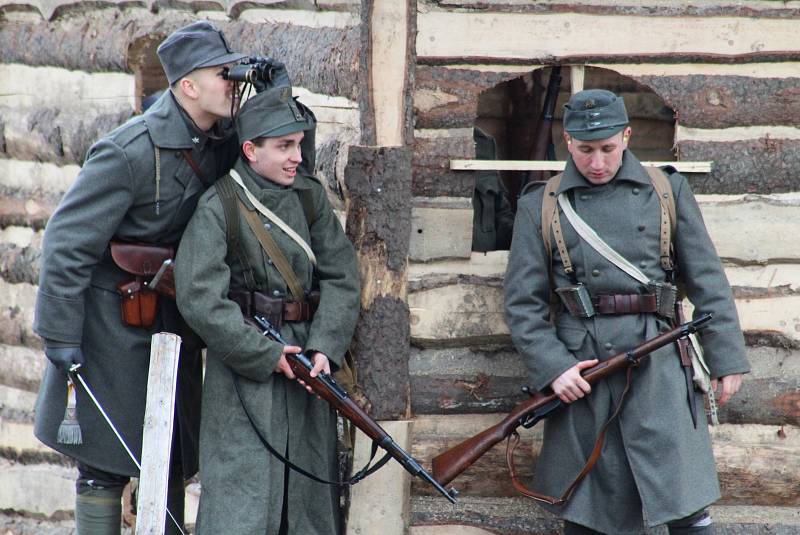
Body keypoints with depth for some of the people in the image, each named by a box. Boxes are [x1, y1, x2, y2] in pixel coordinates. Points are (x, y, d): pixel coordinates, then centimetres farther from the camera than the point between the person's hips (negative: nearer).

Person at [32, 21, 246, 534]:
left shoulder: (224, 142, 1)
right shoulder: (129, 153, -21)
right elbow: (66, 243, -19)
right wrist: (61, 337, -19)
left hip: (173, 318, 8)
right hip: (112, 321, -8)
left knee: (172, 460, 12)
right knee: (107, 465, -2)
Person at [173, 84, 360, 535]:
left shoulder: (311, 197, 7)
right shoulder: (218, 209, -9)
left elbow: (342, 276, 4)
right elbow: (201, 300, -15)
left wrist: (325, 346, -11)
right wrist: (265, 355, -15)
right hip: (244, 368, -5)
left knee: (310, 485, 9)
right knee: (242, 497, -9)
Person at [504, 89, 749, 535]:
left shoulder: (667, 192, 9)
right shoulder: (541, 206, 8)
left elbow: (708, 281, 10)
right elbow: (523, 302, 6)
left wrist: (727, 359, 4)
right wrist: (553, 368, -6)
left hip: (657, 364, 0)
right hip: (579, 366, 1)